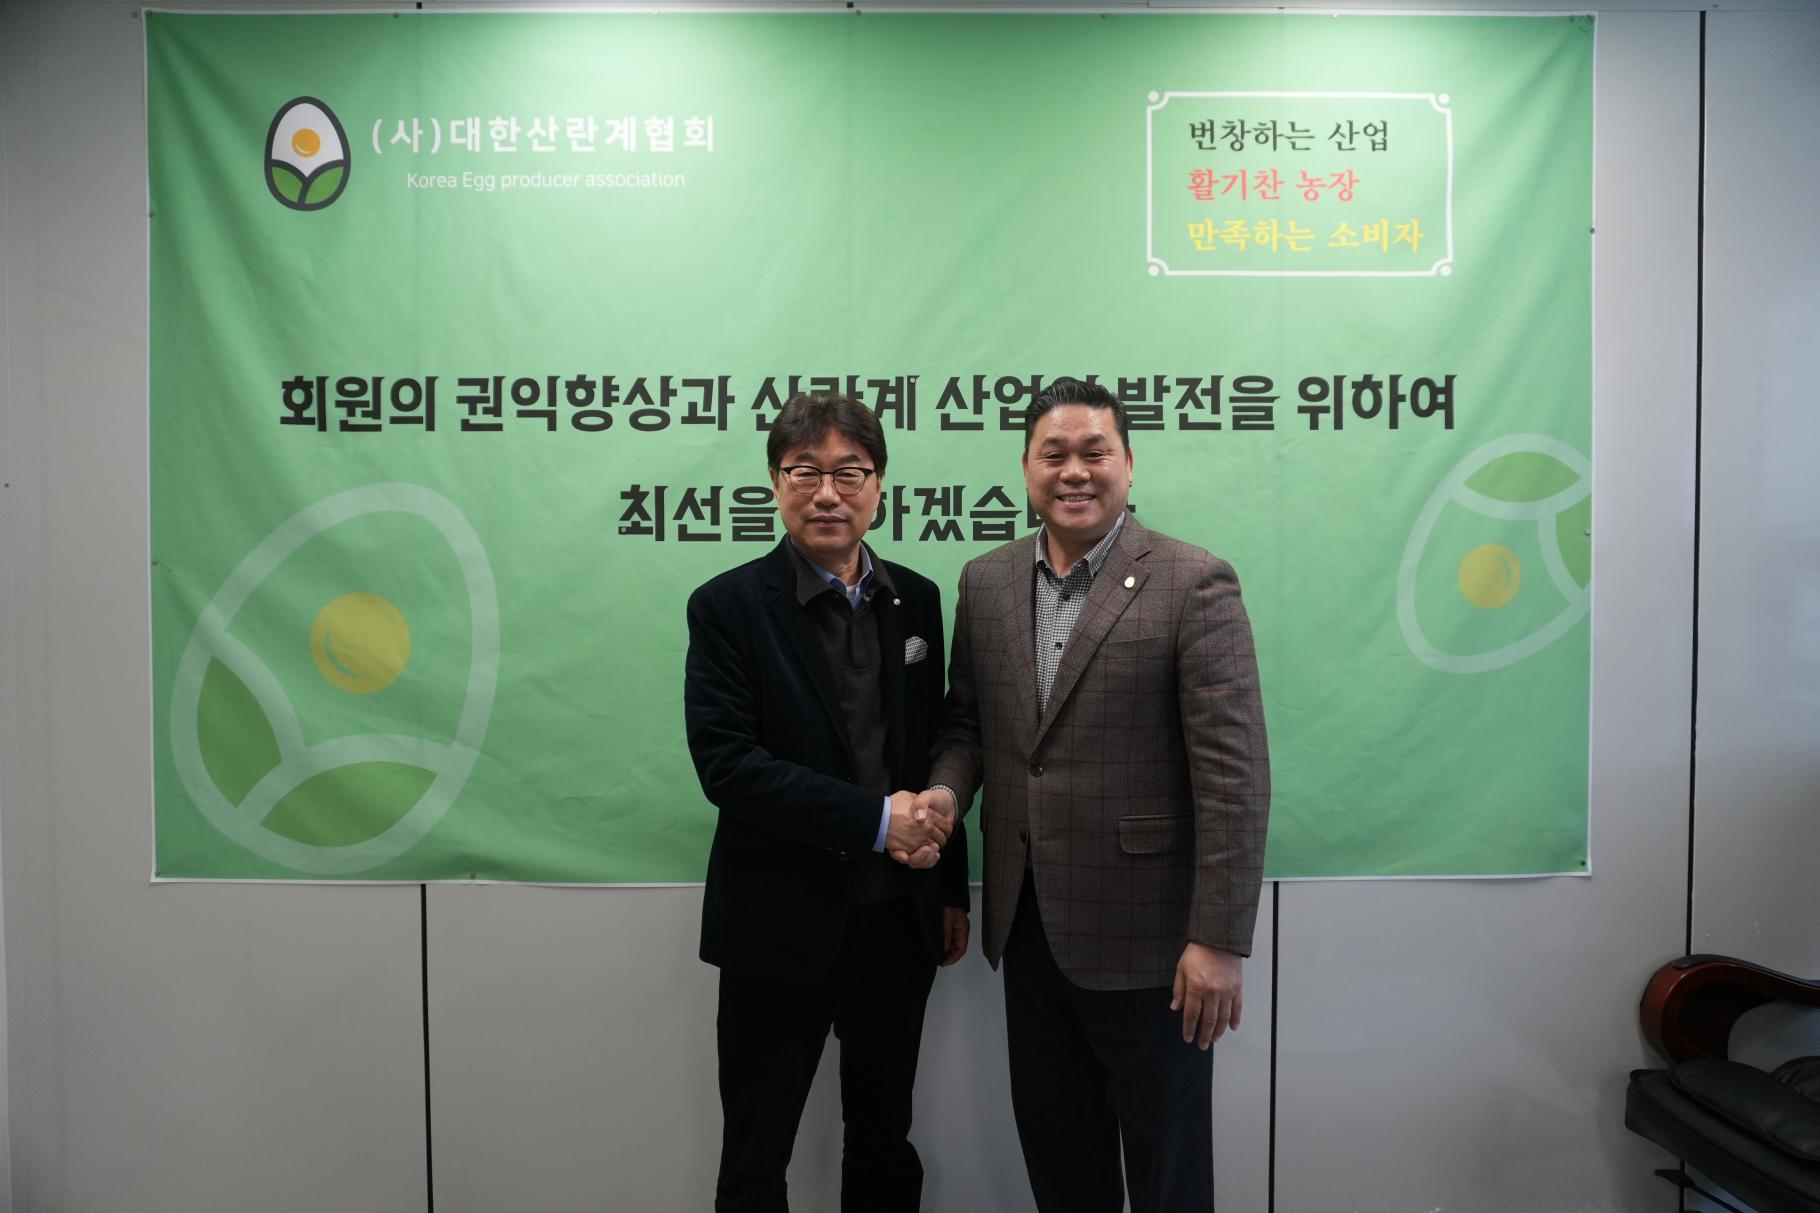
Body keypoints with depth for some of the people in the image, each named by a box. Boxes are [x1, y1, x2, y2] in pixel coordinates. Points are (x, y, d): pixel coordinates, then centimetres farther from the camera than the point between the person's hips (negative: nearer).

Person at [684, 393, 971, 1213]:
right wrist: (873, 818, -21)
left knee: (884, 1140, 21)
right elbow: (725, 764, -18)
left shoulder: (917, 600, 4)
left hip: (899, 919, 4)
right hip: (782, 925, -4)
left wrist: (951, 888, 9)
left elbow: (934, 752, 9)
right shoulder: (729, 606, -9)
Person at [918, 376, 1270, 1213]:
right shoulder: (985, 583, 5)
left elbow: (1234, 774, -15)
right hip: (1027, 925, 5)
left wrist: (1220, 941, -17)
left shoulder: (1193, 584, -12)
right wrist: (947, 788, -8)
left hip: (1145, 937, -5)